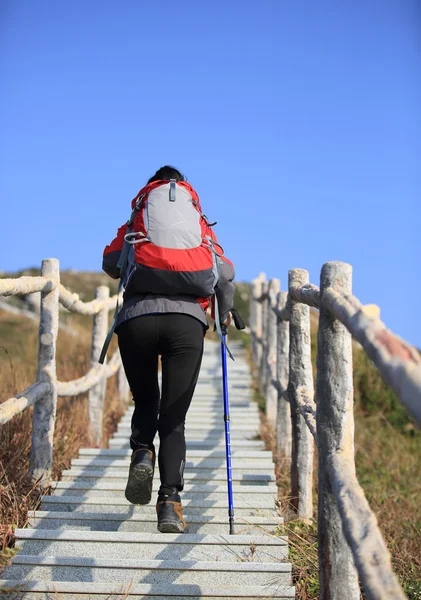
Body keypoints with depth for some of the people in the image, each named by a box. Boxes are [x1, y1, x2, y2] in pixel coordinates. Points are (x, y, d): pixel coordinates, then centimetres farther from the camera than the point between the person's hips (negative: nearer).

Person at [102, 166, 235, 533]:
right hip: (187, 320, 0)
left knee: (145, 402, 22)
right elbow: (225, 273, 12)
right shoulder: (201, 227, 24)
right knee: (174, 419, 4)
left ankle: (142, 452, -9)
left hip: (136, 318, 1)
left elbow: (110, 262, 8)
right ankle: (171, 502, -11)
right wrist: (225, 313, 28)